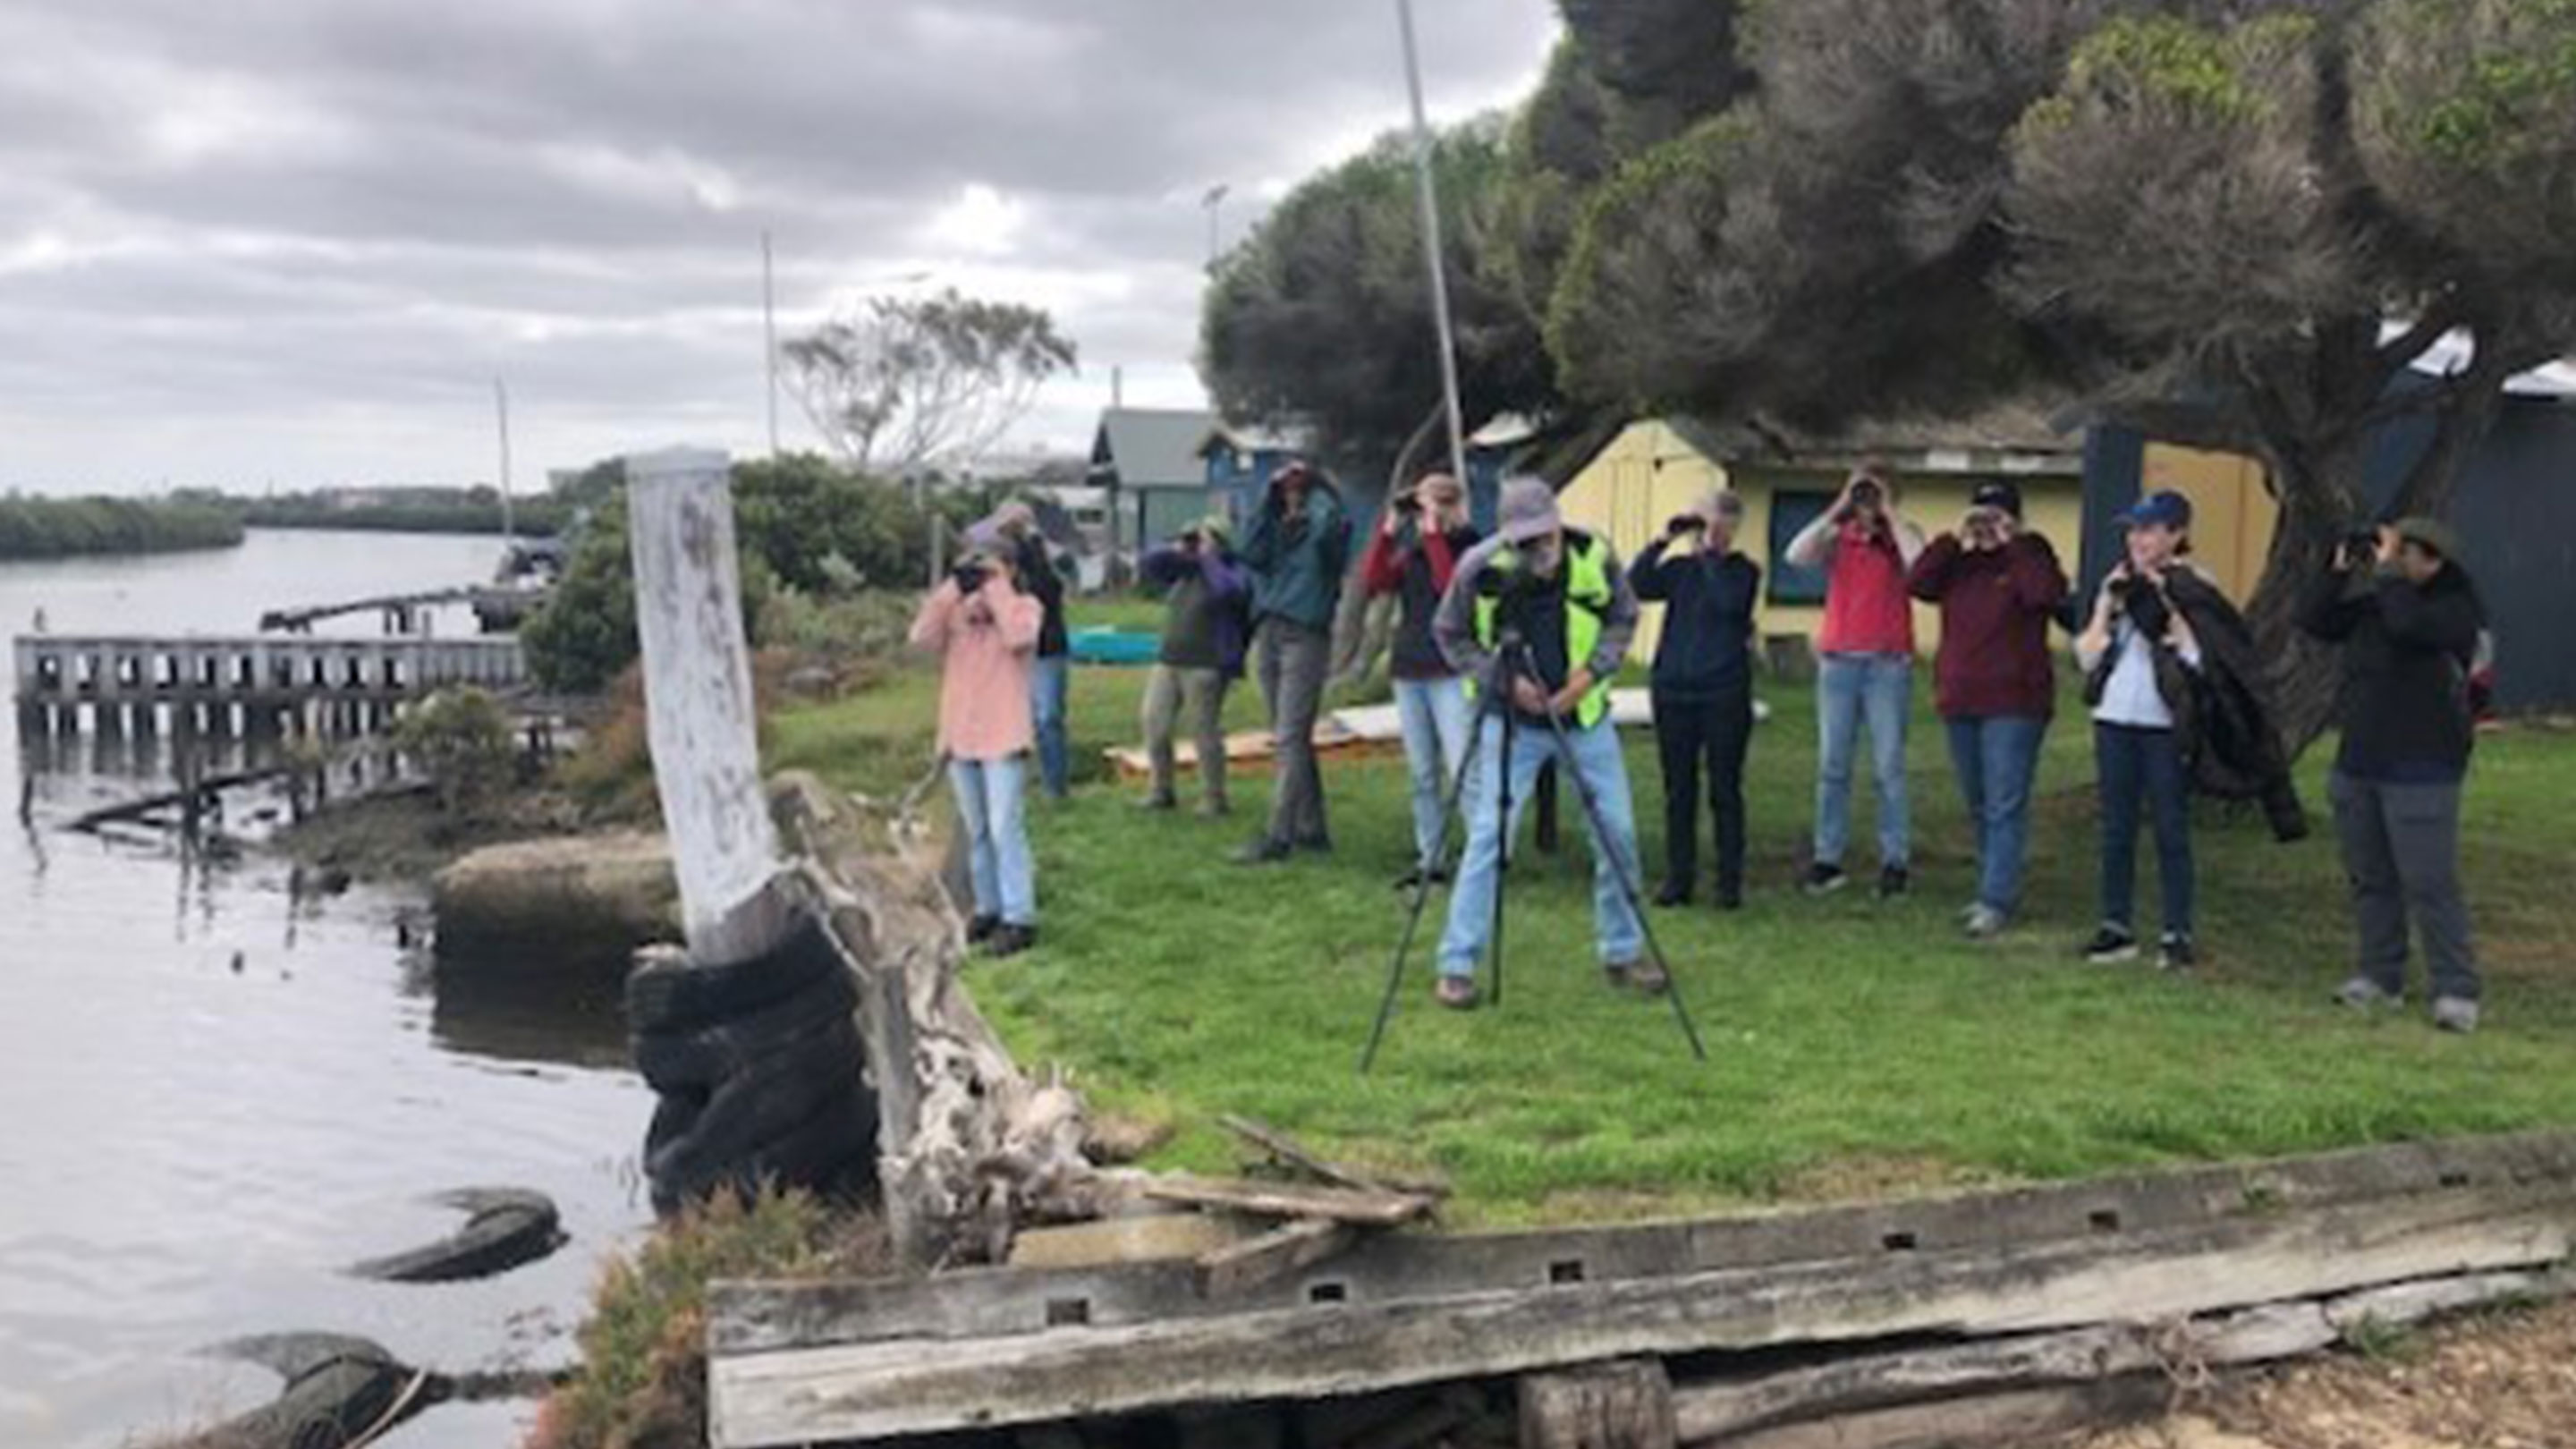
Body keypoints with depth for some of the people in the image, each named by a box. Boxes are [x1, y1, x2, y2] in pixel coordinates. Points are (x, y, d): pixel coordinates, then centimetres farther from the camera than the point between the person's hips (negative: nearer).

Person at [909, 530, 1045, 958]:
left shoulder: (1025, 605, -1)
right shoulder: (957, 608, 9)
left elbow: (1019, 637, -22)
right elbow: (922, 637, -7)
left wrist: (997, 586, -14)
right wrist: (953, 585, -8)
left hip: (1003, 737, -5)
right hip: (959, 736, 5)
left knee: (1005, 829, -9)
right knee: (975, 831, 13)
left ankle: (1019, 918, -5)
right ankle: (988, 908, 23)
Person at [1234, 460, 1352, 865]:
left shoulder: (1325, 526, -1)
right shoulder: (1275, 525, 15)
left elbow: (1328, 520, -24)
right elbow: (1254, 555, -1)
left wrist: (1307, 485, -6)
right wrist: (1270, 499, -2)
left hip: (1305, 635, -7)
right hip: (1268, 631, 7)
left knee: (1289, 740, -11)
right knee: (1294, 740, 11)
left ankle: (1278, 837, -12)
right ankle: (1311, 829, 18)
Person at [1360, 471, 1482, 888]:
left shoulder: (1469, 545, -1)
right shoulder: (1410, 550, 14)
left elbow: (1453, 587, -19)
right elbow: (1372, 583, 1)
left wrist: (1433, 535, -15)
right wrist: (1388, 530, -4)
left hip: (1451, 671, -6)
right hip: (1408, 669, 6)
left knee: (1463, 768, -14)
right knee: (1422, 774, 9)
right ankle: (1429, 859, 15)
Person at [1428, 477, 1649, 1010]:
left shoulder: (1594, 557, -12)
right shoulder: (1480, 567, -17)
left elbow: (1623, 619, 3)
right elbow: (1449, 636, -4)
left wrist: (1591, 673, -13)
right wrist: (1505, 680, -16)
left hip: (1585, 716, 3)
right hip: (1510, 719, -3)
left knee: (1617, 832, 5)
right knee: (1488, 835, -8)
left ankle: (1623, 952, 23)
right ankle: (1457, 965, 0)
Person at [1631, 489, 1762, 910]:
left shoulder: (1743, 571, 3)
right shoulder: (1679, 567, 10)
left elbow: (1729, 601, -18)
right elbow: (1636, 587, -5)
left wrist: (1710, 554, -11)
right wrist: (1663, 541, -10)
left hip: (1724, 693, -3)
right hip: (1673, 690, 3)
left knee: (1725, 790, 1)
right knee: (1678, 789, 6)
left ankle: (1730, 882, 7)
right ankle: (1678, 879, 13)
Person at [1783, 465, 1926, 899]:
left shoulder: (1903, 535, 4)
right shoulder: (1837, 538, 9)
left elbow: (1919, 562, -18)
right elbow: (1797, 555, -9)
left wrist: (1890, 514, -10)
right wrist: (1837, 509, -7)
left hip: (1888, 664, -2)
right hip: (1838, 663, 2)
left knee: (1888, 767, -1)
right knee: (1832, 766, 4)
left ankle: (1896, 860, 4)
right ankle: (1827, 858, 9)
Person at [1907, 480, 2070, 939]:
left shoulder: (2029, 558, -1)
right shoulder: (1958, 563, 12)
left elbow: (2044, 593, -22)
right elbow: (1916, 583, -3)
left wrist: (2015, 542, -15)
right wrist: (1953, 539, -8)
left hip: (2013, 704, -6)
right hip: (1960, 701, 6)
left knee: (2005, 806, -10)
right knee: (1979, 806, 14)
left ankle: (1996, 901, -13)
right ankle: (1997, 888, 25)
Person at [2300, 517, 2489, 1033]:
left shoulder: (2456, 609, -9)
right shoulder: (2372, 602, 11)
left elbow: (2407, 625, -28)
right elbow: (2313, 622, 7)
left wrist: (2387, 570, -17)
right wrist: (2341, 570, -1)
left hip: (2420, 773, -7)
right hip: (2358, 766, 7)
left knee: (2430, 884, -9)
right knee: (2370, 878, 11)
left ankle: (2456, 991, -4)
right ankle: (2381, 978, 19)